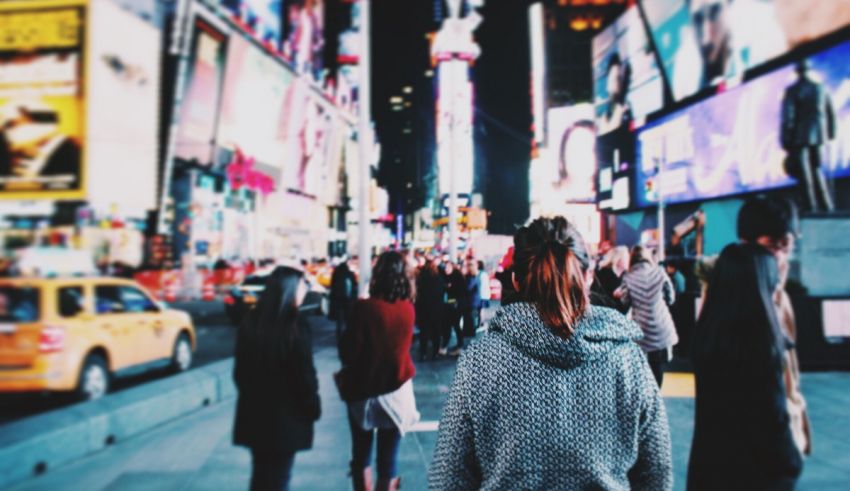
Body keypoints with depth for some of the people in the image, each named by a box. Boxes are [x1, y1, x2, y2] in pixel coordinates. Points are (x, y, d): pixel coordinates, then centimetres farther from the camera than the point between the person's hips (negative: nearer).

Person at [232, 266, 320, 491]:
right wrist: (314, 408, 0)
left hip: (254, 413, 6)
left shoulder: (249, 324, 1)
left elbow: (240, 371, 9)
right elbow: (305, 376, -14)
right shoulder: (296, 329, -18)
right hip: (286, 416, -5)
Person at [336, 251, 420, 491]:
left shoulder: (365, 308, -19)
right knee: (389, 454, 11)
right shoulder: (409, 309, -7)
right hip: (397, 389, 2)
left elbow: (350, 350, -13)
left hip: (364, 389, -2)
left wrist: (345, 373, 6)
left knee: (361, 452, 16)